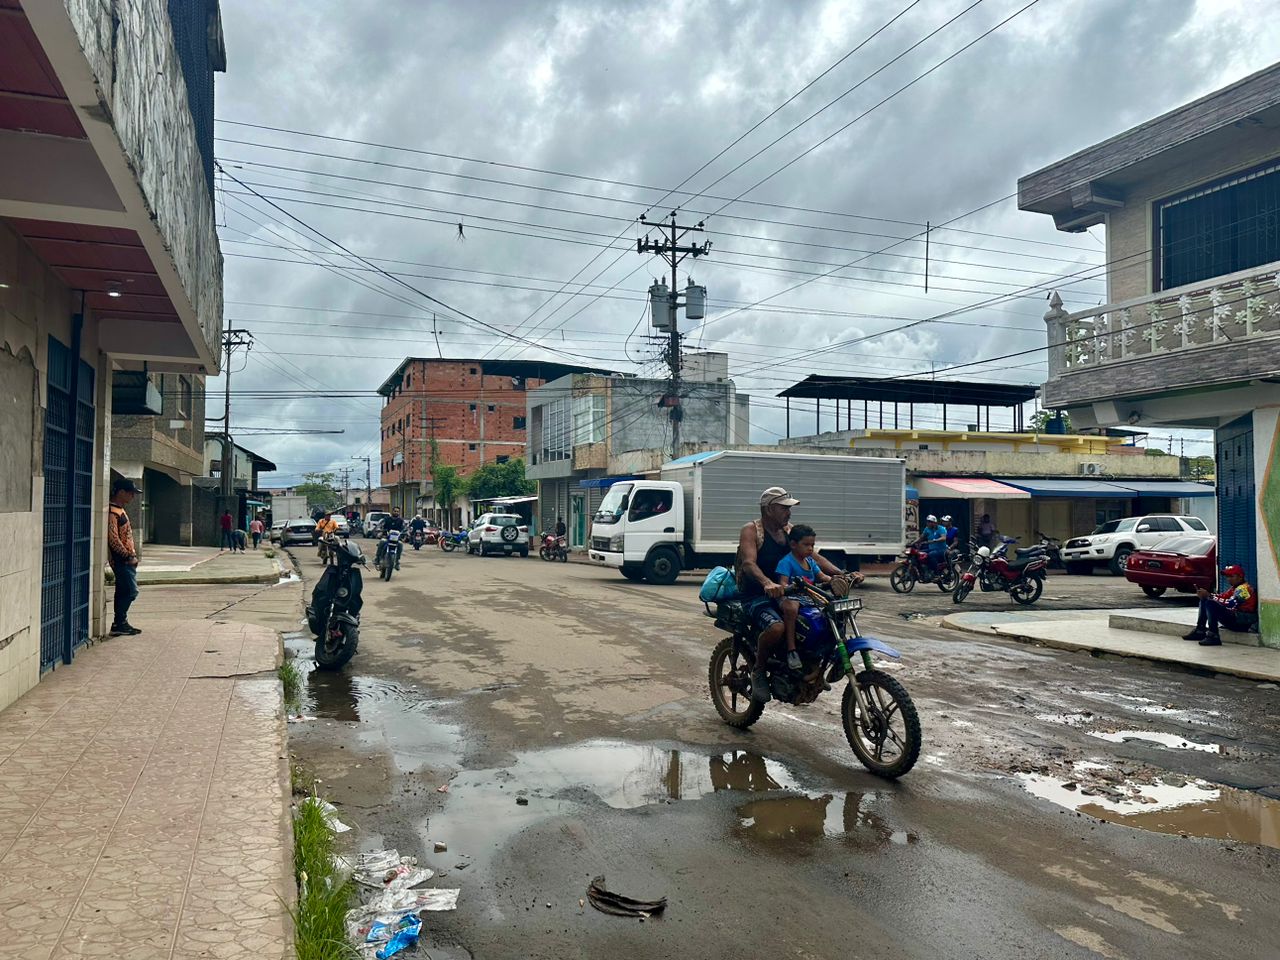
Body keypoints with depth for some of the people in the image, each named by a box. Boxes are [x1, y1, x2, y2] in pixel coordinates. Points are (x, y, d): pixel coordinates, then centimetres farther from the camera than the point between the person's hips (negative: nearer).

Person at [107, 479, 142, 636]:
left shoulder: (120, 510, 16)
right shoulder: (112, 512, -15)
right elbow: (113, 539, -21)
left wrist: (132, 555, 18)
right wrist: (128, 556, -19)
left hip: (126, 559, 10)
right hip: (122, 559, -10)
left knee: (123, 591, 12)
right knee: (131, 591, -10)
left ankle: (120, 623, 17)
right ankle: (118, 624, -5)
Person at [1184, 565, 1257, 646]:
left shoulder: (1243, 588, -15)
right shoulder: (1234, 587, 15)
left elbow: (1230, 604, -27)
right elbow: (1222, 597, 9)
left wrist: (1209, 596, -25)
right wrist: (1206, 595, -9)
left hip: (1242, 622, -10)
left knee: (1210, 604, -26)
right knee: (1204, 601, 12)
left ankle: (1213, 637, -26)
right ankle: (1200, 631, 8)